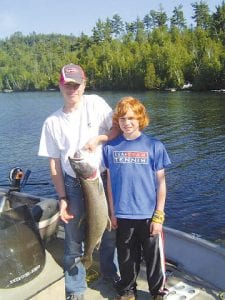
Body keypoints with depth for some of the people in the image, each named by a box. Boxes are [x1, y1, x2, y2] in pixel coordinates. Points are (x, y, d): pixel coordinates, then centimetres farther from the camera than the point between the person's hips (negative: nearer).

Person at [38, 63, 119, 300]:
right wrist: (62, 198, -6)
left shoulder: (95, 104, -5)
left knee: (110, 231, 17)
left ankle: (110, 271, 44)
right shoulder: (52, 122, -3)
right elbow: (54, 163, -2)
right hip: (73, 185, 0)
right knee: (73, 240, 7)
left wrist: (97, 139, -19)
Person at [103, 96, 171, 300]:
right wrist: (112, 212, 5)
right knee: (127, 258, 18)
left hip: (149, 215, -1)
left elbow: (161, 183, -5)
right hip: (123, 216, 2)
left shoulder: (154, 146, -7)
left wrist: (158, 216, -7)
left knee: (154, 257, 11)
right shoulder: (111, 147, -2)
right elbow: (110, 181, 4)